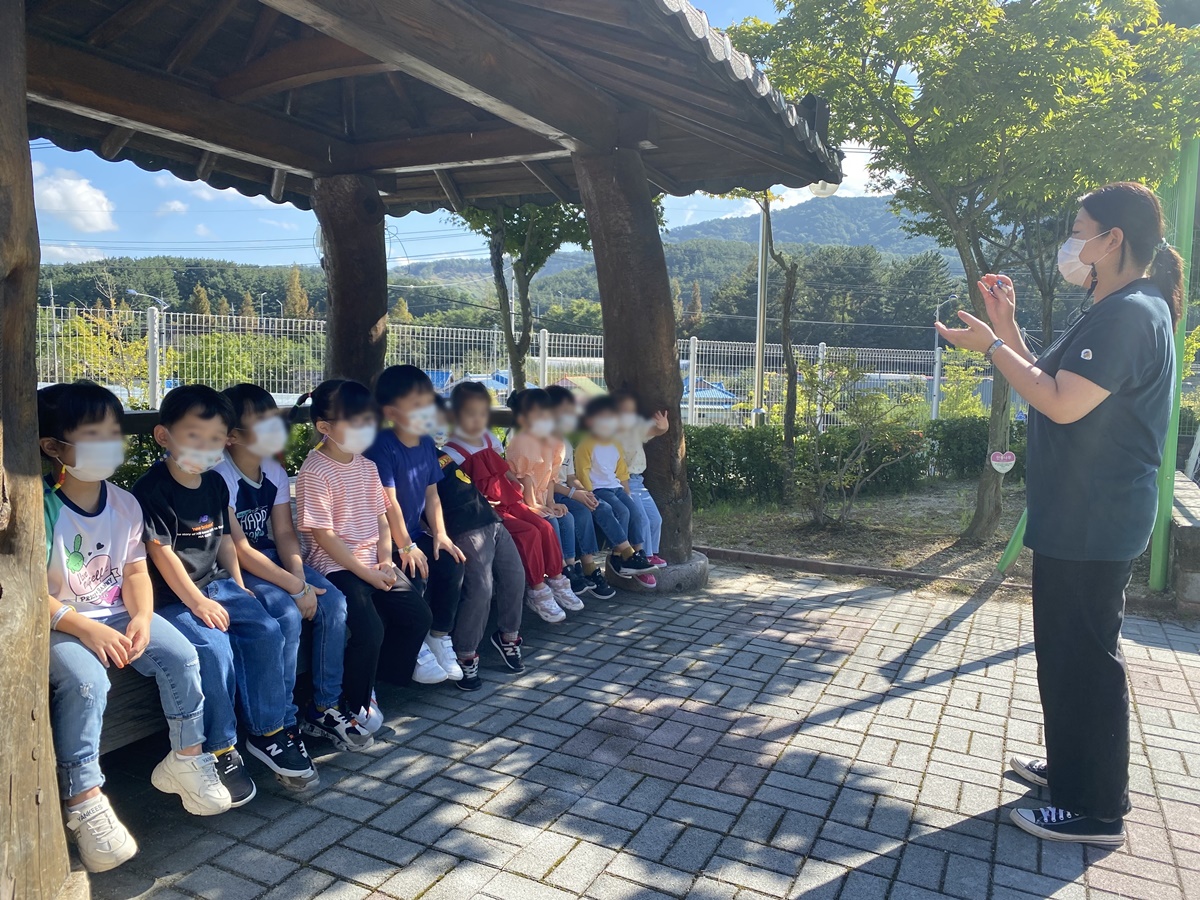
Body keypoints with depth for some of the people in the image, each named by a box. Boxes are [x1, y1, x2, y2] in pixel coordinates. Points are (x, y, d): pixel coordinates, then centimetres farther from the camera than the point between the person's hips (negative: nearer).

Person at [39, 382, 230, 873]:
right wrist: (84, 628, -26)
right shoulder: (41, 508, -16)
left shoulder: (124, 503, 1)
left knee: (181, 655, -12)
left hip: (116, 614, 5)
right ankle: (83, 801, -18)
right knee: (85, 679, -31)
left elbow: (135, 571, 5)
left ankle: (186, 758, 7)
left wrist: (141, 618, -13)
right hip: (56, 623, -5)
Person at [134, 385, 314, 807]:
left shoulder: (215, 484, 8)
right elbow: (161, 552, -16)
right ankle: (220, 752, -8)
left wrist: (238, 586, 10)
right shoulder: (150, 490, -13)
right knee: (214, 648, -27)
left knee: (267, 632, -12)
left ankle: (269, 732, 3)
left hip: (218, 585, 7)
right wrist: (198, 602, -17)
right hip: (173, 596, -6)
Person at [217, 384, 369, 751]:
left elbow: (284, 533, 2)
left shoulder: (274, 470, 2)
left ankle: (325, 708, 1)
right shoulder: (221, 477, -20)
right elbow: (239, 550, -22)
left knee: (332, 602, -11)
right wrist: (295, 587, -24)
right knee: (287, 614, -29)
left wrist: (300, 576, -17)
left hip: (270, 556, 7)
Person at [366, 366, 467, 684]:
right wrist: (406, 547, -20)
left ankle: (440, 637, 6)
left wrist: (439, 534, -1)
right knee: (415, 575, -25)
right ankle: (415, 650, -4)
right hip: (386, 538, -7)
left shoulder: (427, 444, 4)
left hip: (415, 532, 8)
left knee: (451, 563, -9)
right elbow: (389, 502, -22)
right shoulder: (383, 447, -20)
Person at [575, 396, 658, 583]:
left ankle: (637, 555, -8)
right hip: (597, 490, -7)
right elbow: (583, 474, -11)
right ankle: (622, 555, -18)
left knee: (635, 511, -14)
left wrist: (627, 495, 11)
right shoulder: (586, 446, -6)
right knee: (622, 511, -26)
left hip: (616, 487, 7)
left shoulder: (616, 446, 17)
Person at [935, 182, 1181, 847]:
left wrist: (991, 345, -16)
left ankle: (1096, 811, 11)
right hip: (1077, 515, 11)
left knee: (1085, 655, -2)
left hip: (1092, 523, -11)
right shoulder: (1115, 313, 17)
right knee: (1066, 648, 20)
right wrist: (1007, 327, 12)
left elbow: (1062, 403, -26)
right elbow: (1052, 385, 17)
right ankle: (1071, 766, 36)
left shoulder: (1131, 314, -17)